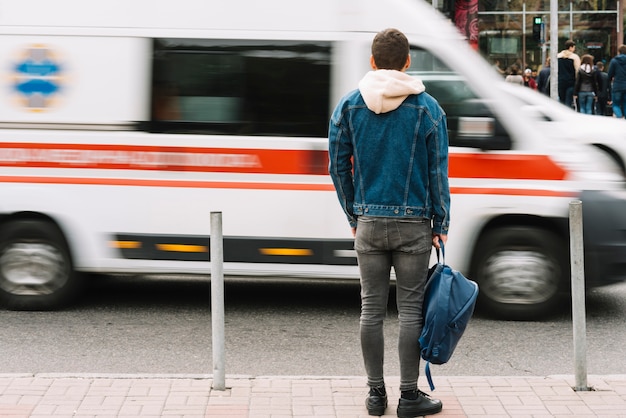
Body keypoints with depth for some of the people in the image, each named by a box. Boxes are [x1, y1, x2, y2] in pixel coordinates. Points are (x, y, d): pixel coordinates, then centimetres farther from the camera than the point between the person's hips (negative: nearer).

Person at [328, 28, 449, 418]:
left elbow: (338, 165, 4)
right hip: (414, 224, -2)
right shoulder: (428, 107, -5)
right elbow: (439, 170, -4)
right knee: (411, 309, 4)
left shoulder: (349, 105, 1)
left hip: (369, 222, 2)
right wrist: (441, 223, 4)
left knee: (372, 309, 8)